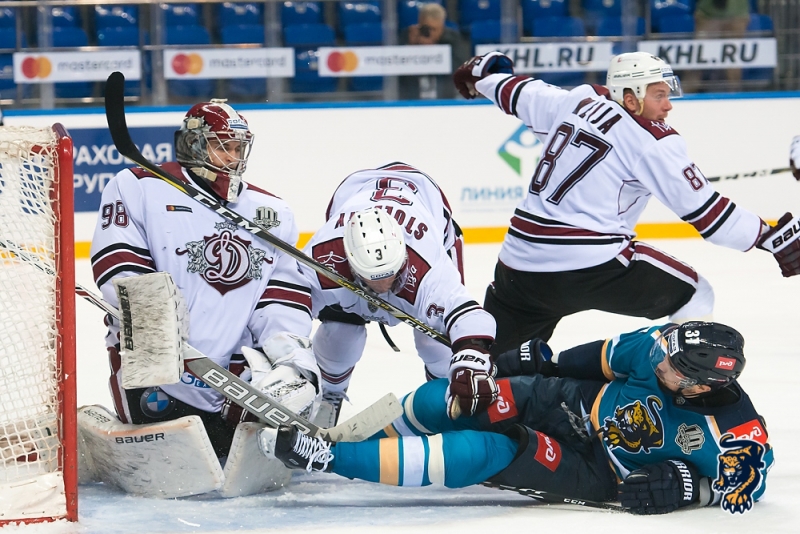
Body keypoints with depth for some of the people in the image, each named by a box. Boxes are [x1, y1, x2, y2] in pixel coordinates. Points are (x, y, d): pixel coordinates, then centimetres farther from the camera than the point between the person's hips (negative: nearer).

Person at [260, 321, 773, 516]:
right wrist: (542, 360, 8)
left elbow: (743, 488, -16)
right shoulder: (659, 348, -15)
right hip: (567, 403, 5)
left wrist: (688, 485, -29)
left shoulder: (735, 434, -27)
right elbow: (605, 358, 2)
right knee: (442, 399, -11)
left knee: (484, 454, -27)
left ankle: (326, 457, -28)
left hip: (596, 471, -5)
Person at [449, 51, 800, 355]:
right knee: (692, 295, 10)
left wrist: (484, 73, 49)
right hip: (592, 265, -7)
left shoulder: (578, 102, 11)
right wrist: (772, 235, -2)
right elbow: (703, 208, -8)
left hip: (521, 259, 7)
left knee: (488, 356, 18)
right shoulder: (654, 141, -6)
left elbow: (519, 94, 28)